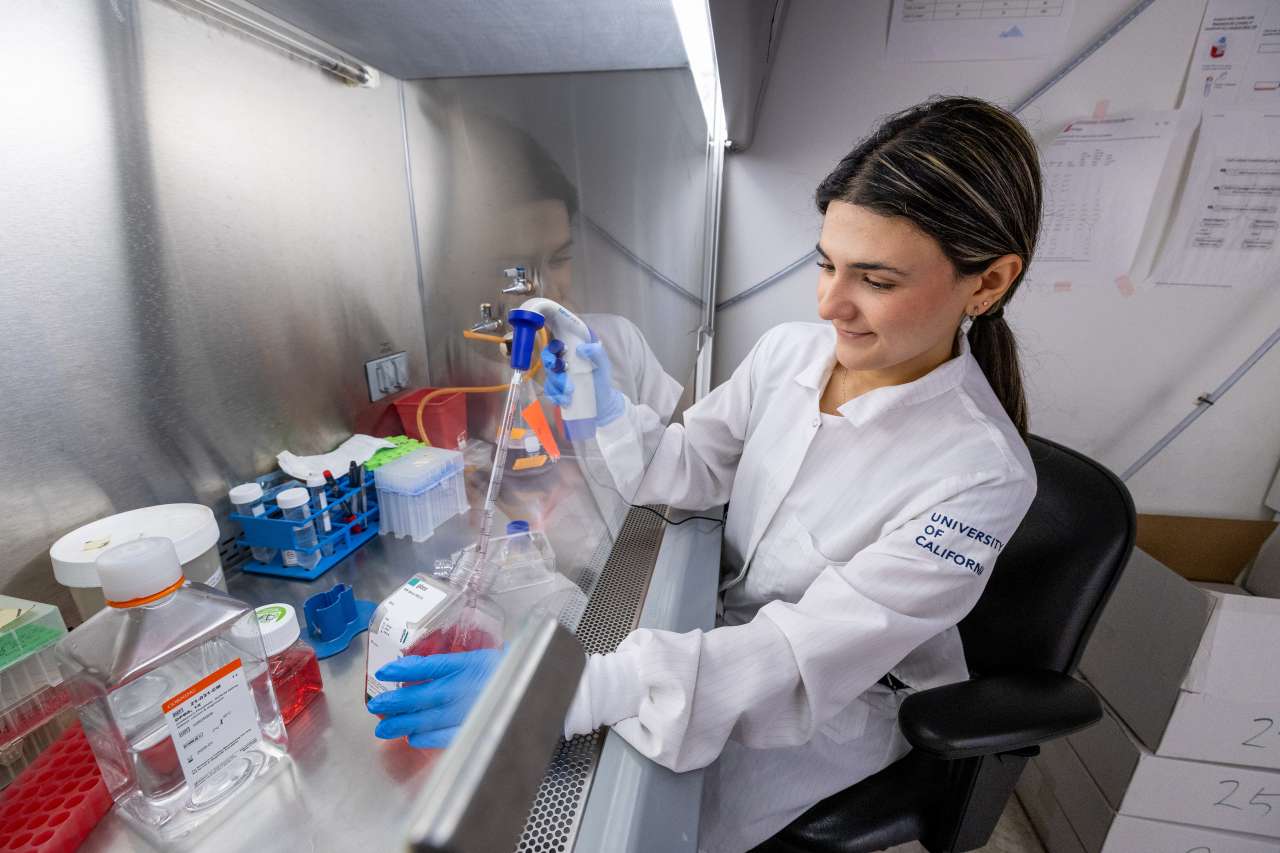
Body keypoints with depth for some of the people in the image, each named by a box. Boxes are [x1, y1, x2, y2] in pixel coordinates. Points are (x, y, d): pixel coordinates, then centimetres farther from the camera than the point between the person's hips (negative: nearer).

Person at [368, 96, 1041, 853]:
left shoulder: (979, 474, -27)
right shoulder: (788, 350, -12)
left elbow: (811, 657, -31)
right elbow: (694, 469, -4)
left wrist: (580, 687, -40)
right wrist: (608, 413, -24)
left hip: (835, 705, -3)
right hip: (730, 627, 4)